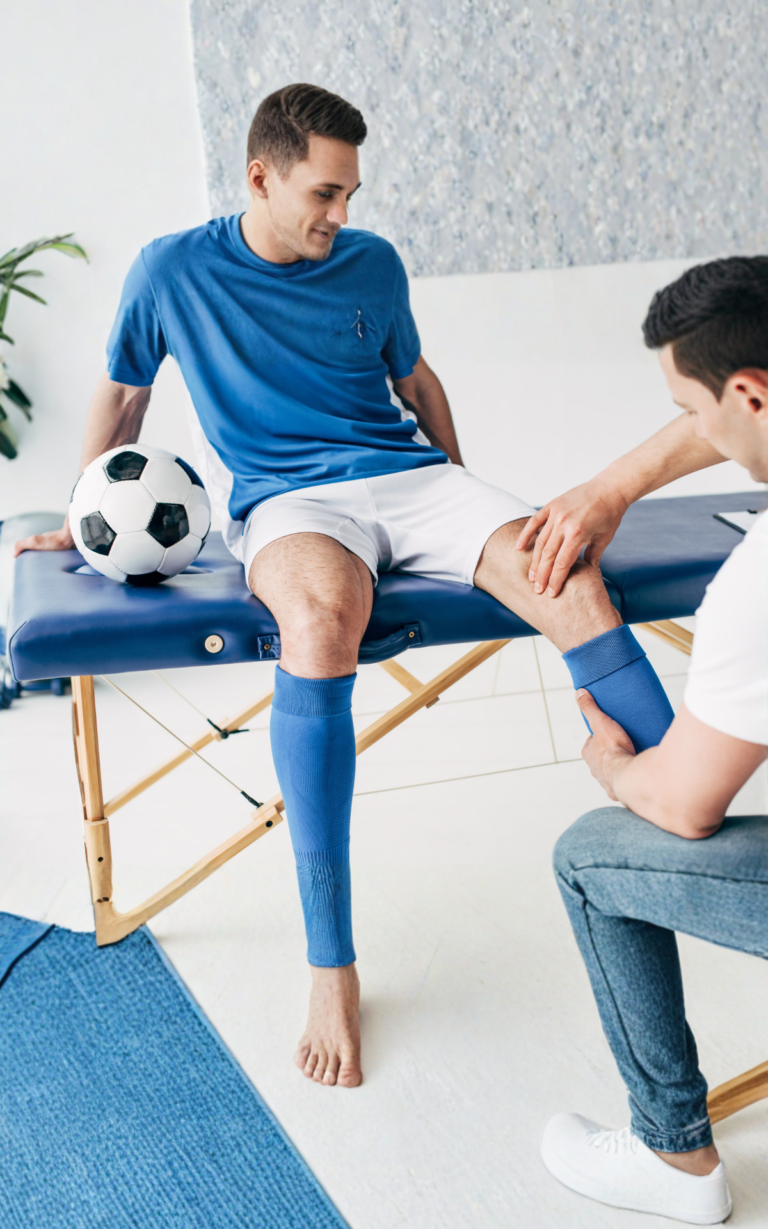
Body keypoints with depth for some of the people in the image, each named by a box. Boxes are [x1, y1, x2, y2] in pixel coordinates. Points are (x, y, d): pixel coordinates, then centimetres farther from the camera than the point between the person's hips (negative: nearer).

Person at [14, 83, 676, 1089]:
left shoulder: (374, 264, 12)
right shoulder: (173, 271, 4)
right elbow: (121, 397, 17)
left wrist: (468, 504, 24)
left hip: (410, 476, 4)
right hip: (288, 502, -3)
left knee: (574, 586, -27)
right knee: (320, 615, -41)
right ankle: (331, 969, -35)